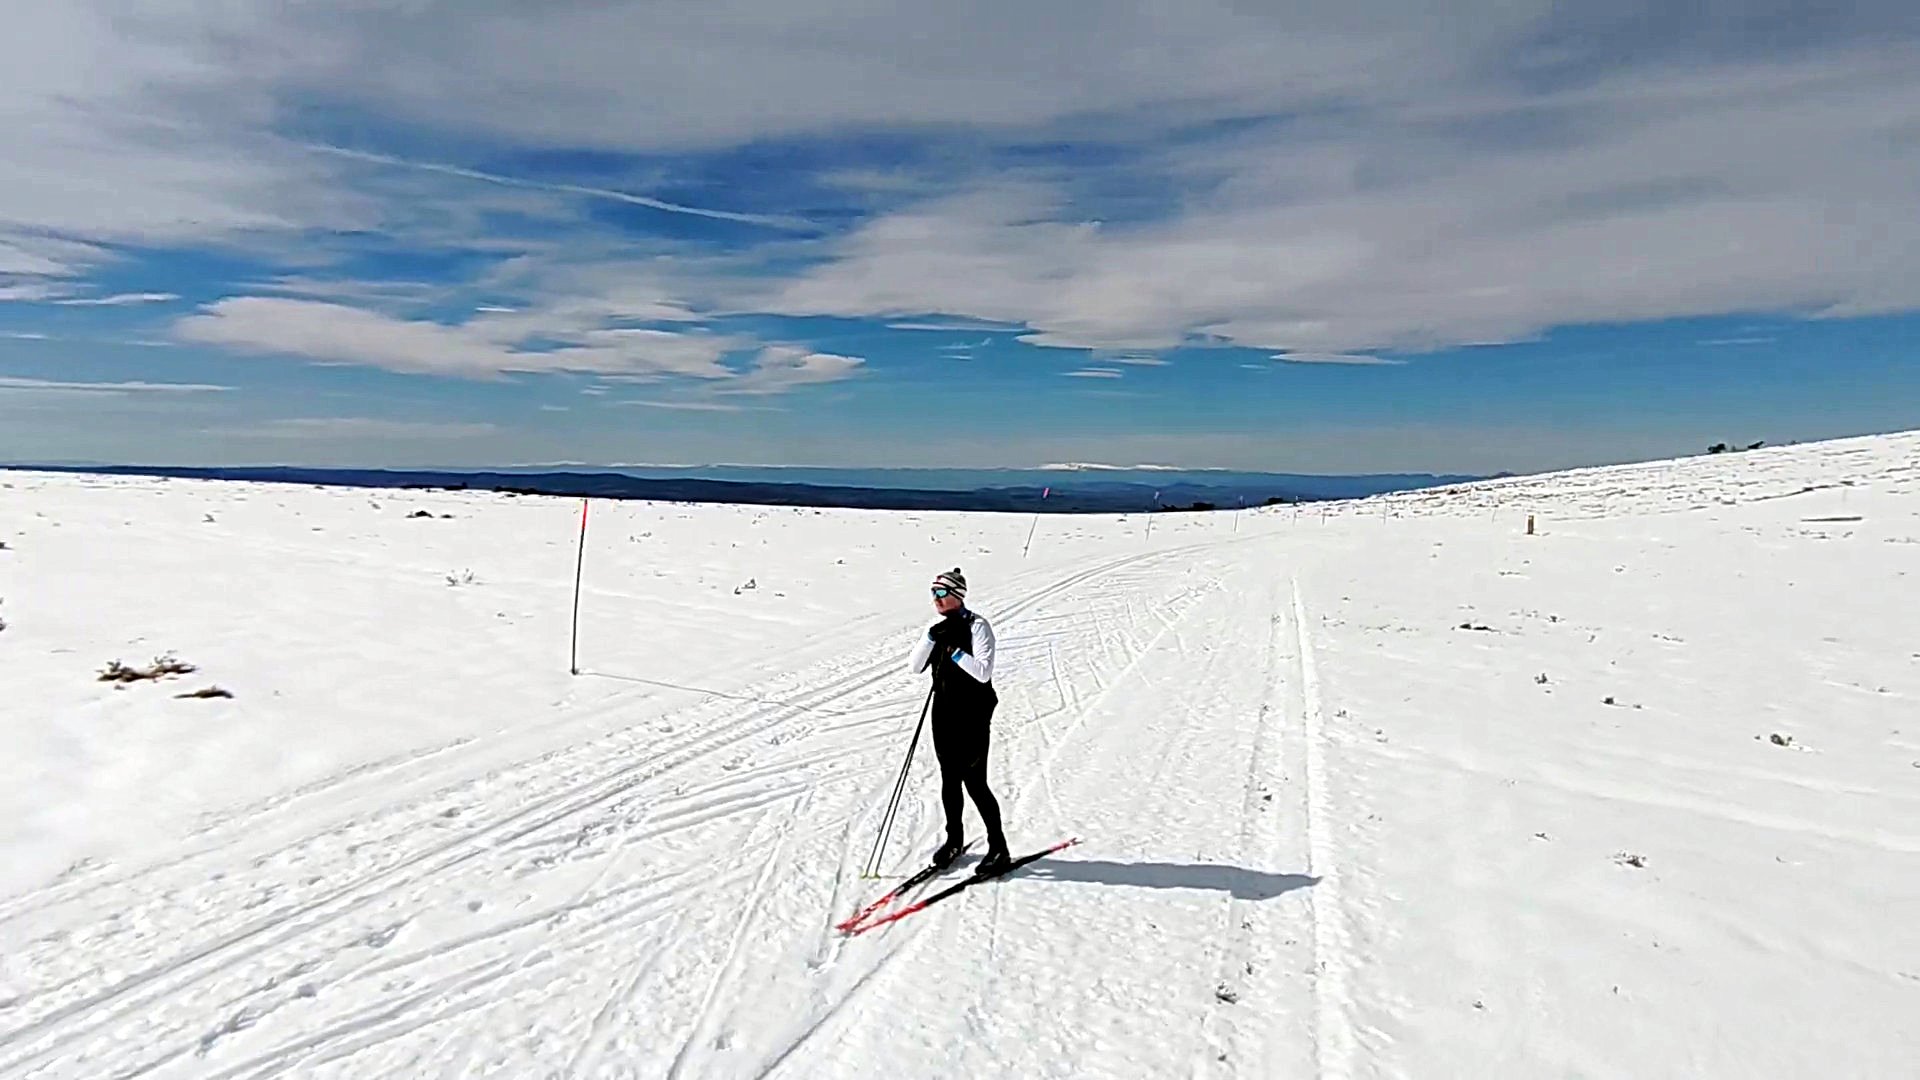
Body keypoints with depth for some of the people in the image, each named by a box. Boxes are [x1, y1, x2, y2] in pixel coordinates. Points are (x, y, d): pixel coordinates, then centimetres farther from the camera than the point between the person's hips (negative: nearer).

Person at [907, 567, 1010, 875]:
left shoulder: (977, 626, -12)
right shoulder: (940, 628, 8)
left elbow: (983, 672, -22)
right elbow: (915, 667, 0)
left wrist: (955, 651, -21)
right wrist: (932, 637, -12)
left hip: (973, 715, -6)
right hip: (944, 714, 6)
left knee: (974, 782, -4)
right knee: (949, 780, 14)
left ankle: (998, 847, 9)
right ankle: (954, 839, 31)